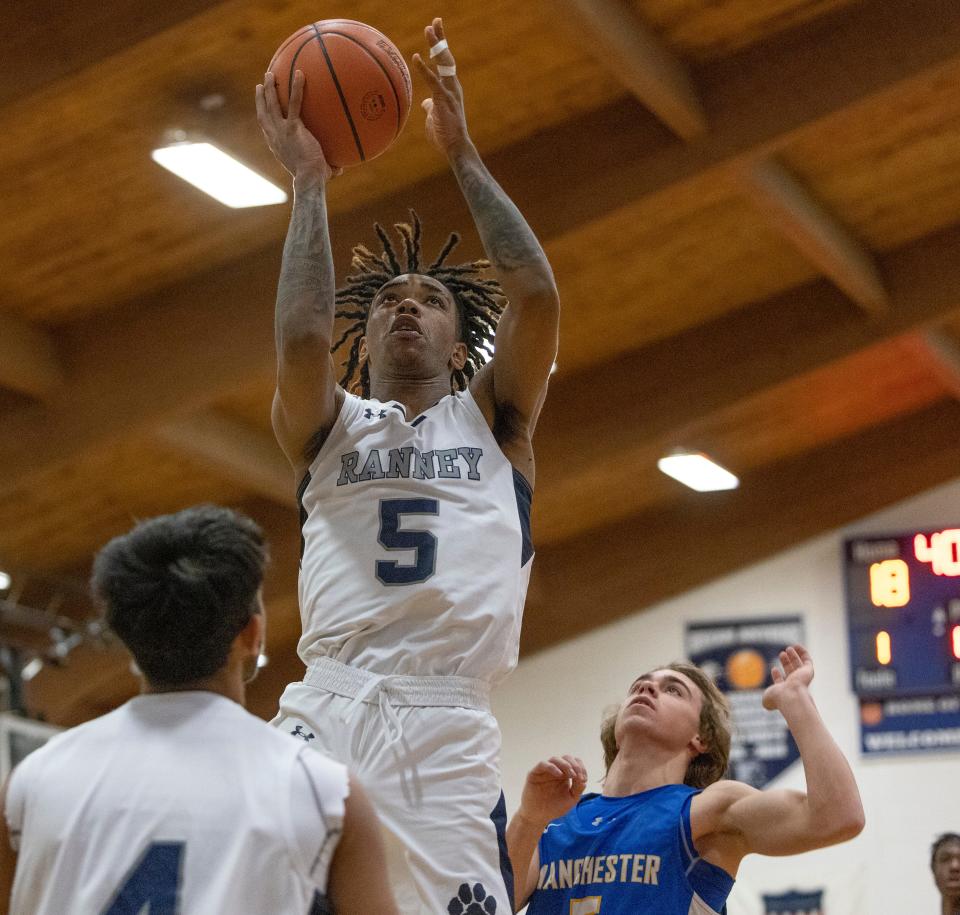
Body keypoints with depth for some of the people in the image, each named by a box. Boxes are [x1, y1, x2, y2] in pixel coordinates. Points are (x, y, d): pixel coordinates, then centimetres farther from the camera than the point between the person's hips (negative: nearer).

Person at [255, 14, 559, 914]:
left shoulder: (493, 419, 20)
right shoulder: (326, 425, 19)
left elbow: (536, 298, 3)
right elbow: (300, 338, -4)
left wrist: (462, 152, 3)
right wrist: (308, 181, 0)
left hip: (449, 734, 1)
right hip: (326, 717, 0)